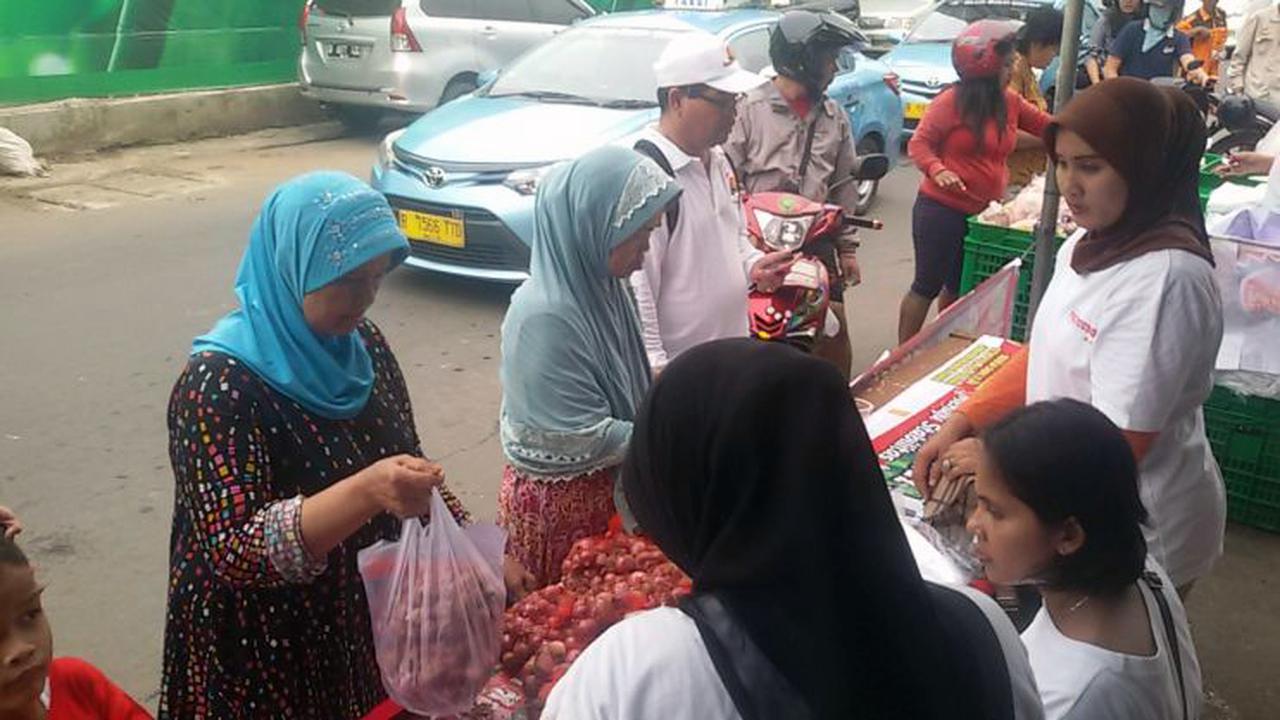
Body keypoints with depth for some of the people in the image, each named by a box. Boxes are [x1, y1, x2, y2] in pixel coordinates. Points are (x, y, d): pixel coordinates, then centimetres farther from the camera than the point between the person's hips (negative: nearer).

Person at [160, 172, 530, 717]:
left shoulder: (362, 346, -3)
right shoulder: (219, 383, -23)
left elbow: (406, 464, 7)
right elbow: (234, 550, -29)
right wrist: (364, 493, -42)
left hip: (367, 627, 6)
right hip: (265, 660, -6)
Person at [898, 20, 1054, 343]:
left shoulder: (1011, 102, 5)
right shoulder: (951, 101, -14)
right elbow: (918, 144, -12)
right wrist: (937, 171, -29)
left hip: (983, 212, 7)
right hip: (941, 210, -7)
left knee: (960, 287, 16)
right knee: (928, 285, 0)